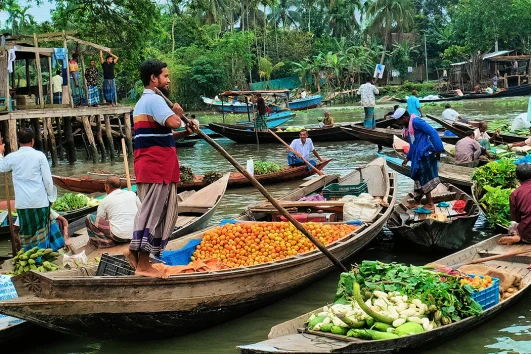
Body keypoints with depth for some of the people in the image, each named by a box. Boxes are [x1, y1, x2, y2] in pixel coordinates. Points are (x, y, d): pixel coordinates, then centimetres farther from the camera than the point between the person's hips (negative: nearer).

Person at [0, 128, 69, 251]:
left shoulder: (12, 157, 0)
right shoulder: (39, 156, -7)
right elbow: (48, 180, -6)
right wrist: (51, 197, 8)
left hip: (22, 203, 1)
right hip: (40, 201, -1)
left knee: (26, 232, 9)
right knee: (42, 231, 10)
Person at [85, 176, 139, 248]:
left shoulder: (105, 201, 2)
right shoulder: (132, 194, 10)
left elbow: (97, 222, 8)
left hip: (118, 236, -6)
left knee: (89, 218, 7)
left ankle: (107, 242, -1)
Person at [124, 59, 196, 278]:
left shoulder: (146, 101, 22)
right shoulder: (153, 100, -12)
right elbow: (173, 123, -27)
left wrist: (185, 133, 13)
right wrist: (178, 112, -5)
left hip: (158, 167, 10)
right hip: (155, 167, -10)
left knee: (163, 212, 15)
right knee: (151, 212, -5)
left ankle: (135, 250, 21)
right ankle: (142, 265, 0)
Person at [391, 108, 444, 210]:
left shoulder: (416, 122, -16)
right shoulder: (408, 126, 15)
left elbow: (433, 132, -21)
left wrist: (438, 149, -23)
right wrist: (407, 157, 29)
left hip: (425, 154, -9)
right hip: (417, 156, 9)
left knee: (424, 179, -4)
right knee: (418, 178, 16)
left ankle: (430, 204, 4)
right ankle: (417, 200, 27)